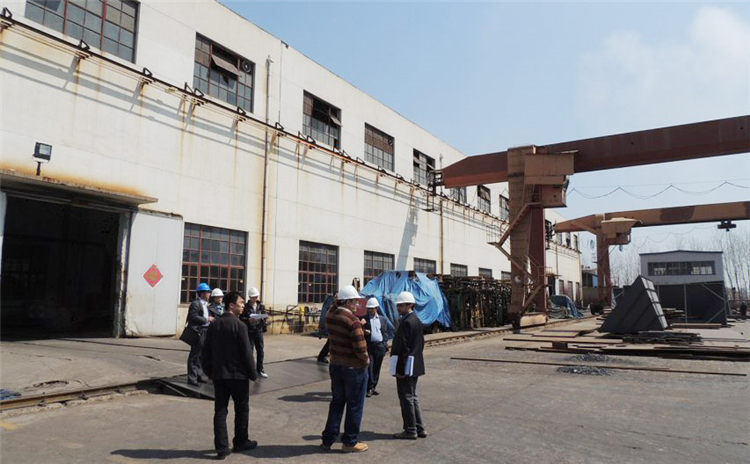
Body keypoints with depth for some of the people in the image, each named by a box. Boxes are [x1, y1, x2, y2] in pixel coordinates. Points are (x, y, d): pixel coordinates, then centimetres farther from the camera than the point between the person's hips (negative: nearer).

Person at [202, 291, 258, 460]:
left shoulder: (214, 325, 5)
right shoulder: (239, 325, -15)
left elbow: (207, 352, 10)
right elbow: (246, 352, -15)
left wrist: (210, 372, 19)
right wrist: (253, 374, -6)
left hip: (218, 375, 5)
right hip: (238, 375, -5)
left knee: (220, 411, 9)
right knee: (242, 409, 12)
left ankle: (221, 448, 10)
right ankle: (240, 442, 23)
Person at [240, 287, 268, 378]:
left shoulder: (261, 306, 7)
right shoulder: (245, 307, -4)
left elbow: (264, 317, 9)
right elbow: (241, 318, -8)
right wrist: (248, 320, -23)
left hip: (259, 331, 3)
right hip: (249, 331, -3)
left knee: (260, 351, 6)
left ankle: (260, 369, 17)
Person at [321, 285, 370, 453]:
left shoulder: (330, 315, -3)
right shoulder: (353, 321, -24)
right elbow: (360, 348, -26)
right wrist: (366, 359, -7)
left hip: (335, 365, 7)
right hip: (354, 368, -7)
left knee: (337, 402, 20)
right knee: (354, 406, 9)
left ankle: (328, 440, 27)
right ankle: (350, 442, 20)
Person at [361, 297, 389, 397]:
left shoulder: (382, 319, 12)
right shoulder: (364, 319, 3)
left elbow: (385, 332, 14)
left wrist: (385, 344, 3)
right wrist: (364, 331, -18)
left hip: (380, 347, 3)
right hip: (369, 347, -3)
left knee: (376, 368, 9)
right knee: (369, 367, -6)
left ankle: (373, 387, 20)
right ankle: (369, 388, 1)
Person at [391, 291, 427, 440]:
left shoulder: (407, 322, -19)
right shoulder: (417, 320, 12)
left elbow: (404, 347, -22)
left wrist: (400, 369, -20)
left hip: (406, 367, -10)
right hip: (415, 366, 10)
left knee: (406, 398, 1)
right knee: (412, 397, 17)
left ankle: (410, 431, 9)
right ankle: (419, 428, 23)